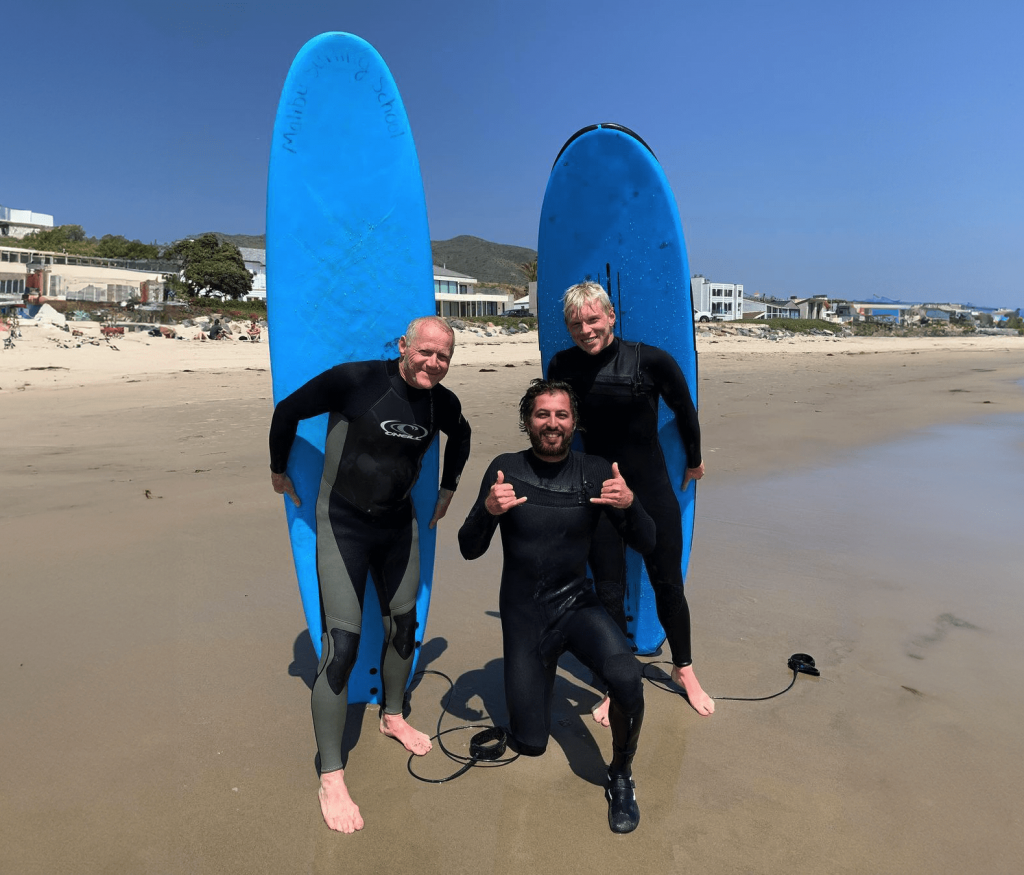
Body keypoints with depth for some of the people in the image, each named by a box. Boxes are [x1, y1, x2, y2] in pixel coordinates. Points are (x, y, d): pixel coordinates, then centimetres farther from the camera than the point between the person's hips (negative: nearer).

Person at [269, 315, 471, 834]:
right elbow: (288, 411, -9)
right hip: (343, 526, -5)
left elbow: (460, 436, 18)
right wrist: (278, 471, 2)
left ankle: (392, 716, 44)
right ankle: (331, 779, 6)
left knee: (404, 625, 16)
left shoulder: (442, 403, -6)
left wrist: (448, 488, 20)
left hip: (398, 526, 6)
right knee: (342, 645, -10)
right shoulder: (355, 381, -22)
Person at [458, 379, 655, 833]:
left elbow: (646, 543, -5)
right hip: (523, 614, 0)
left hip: (577, 605, 0)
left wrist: (629, 504, -26)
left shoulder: (594, 471, -6)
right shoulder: (505, 469, -7)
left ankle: (621, 776, 0)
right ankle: (541, 670, 35)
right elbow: (469, 550, -7)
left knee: (627, 678, -29)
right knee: (529, 745, 4)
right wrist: (488, 510, -28)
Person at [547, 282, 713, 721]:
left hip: (652, 491, -1)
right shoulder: (562, 367, -7)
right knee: (608, 593, 7)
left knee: (668, 586, 12)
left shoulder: (651, 361, -13)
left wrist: (694, 460, 15)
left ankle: (683, 669, 38)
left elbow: (684, 410, 3)